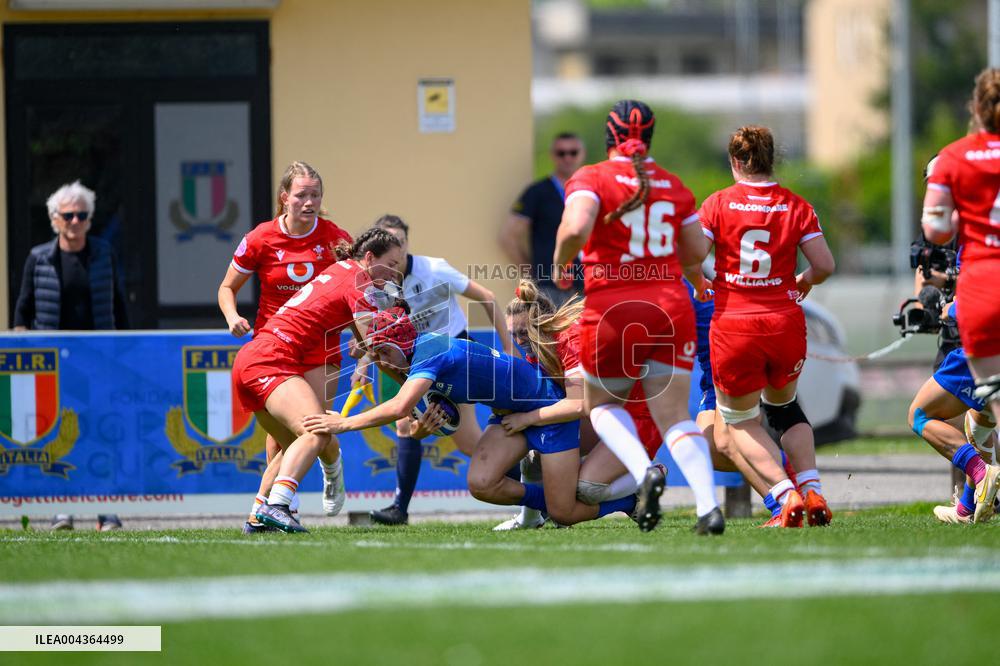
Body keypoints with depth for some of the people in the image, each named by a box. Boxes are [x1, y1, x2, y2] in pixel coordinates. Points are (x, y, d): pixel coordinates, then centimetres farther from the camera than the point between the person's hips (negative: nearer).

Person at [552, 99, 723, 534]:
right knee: (675, 415, 4)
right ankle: (709, 505, -15)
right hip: (670, 307, 3)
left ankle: (644, 471, -8)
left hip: (613, 310, -3)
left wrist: (560, 262, -3)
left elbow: (575, 228, -22)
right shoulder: (674, 185, 9)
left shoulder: (591, 179, -4)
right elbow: (696, 253, 15)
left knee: (602, 404, 19)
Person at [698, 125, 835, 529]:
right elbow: (824, 265, -3)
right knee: (784, 406, 27)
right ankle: (812, 491, 10)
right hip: (785, 324, 2)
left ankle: (786, 495, -8)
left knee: (738, 422, 14)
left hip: (733, 326, -2)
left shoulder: (717, 204, -4)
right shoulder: (795, 206, 0)